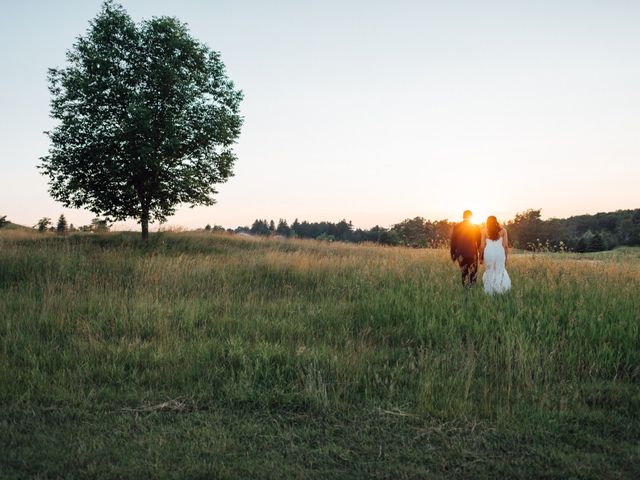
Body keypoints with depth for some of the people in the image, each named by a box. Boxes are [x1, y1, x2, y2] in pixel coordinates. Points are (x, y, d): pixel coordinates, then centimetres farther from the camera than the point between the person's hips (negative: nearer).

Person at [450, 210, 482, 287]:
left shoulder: (456, 227, -1)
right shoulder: (476, 227, -3)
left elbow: (453, 242, 1)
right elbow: (479, 242, 2)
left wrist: (453, 255, 8)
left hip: (461, 255, 2)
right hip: (472, 254, -2)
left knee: (464, 273, 15)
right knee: (472, 274, 6)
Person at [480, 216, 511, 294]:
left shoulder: (485, 231, 3)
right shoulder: (503, 230, 5)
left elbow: (482, 246, 2)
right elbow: (506, 245, 3)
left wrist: (481, 257, 12)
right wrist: (506, 257, 11)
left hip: (488, 252, 0)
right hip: (500, 252, 0)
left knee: (489, 272, 10)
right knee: (500, 271, 12)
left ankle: (490, 291, 9)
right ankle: (501, 289, -3)